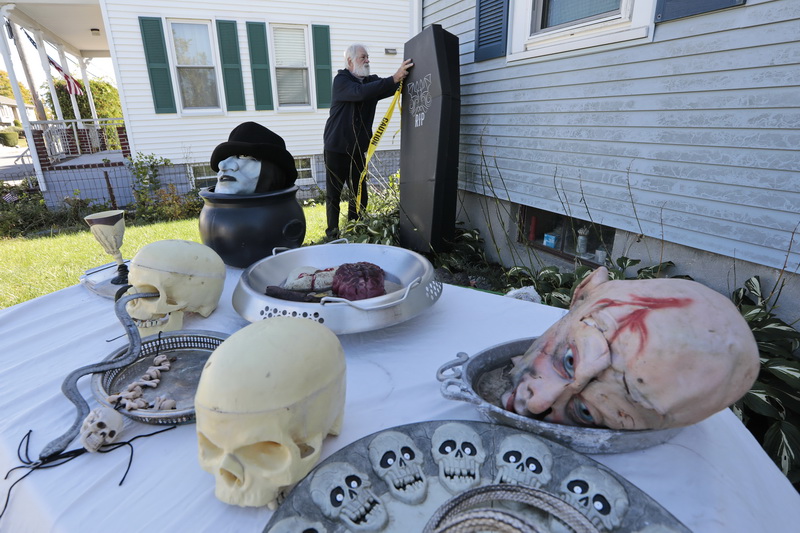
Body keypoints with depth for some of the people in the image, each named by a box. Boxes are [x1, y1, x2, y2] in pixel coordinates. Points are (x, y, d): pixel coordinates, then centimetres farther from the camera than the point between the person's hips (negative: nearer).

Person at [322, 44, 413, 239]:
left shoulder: (372, 81, 13)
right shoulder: (341, 80, -8)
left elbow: (393, 88, -2)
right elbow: (360, 92, -27)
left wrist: (403, 76, -23)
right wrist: (394, 78, -35)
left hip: (358, 148, 5)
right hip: (337, 147, -5)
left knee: (360, 193, 3)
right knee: (333, 193, 1)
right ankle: (332, 233, 9)